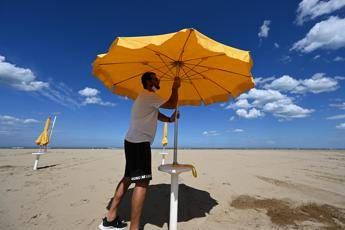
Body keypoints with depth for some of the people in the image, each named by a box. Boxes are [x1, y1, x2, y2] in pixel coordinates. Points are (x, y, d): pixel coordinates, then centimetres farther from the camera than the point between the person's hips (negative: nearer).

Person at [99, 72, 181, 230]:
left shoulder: (146, 98, 23)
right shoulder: (149, 95, -10)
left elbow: (158, 115, 21)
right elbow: (172, 104, -11)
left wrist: (170, 119, 4)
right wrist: (175, 87, 3)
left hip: (133, 142, 11)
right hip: (139, 143, -11)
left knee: (128, 178, 16)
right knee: (142, 182, -9)